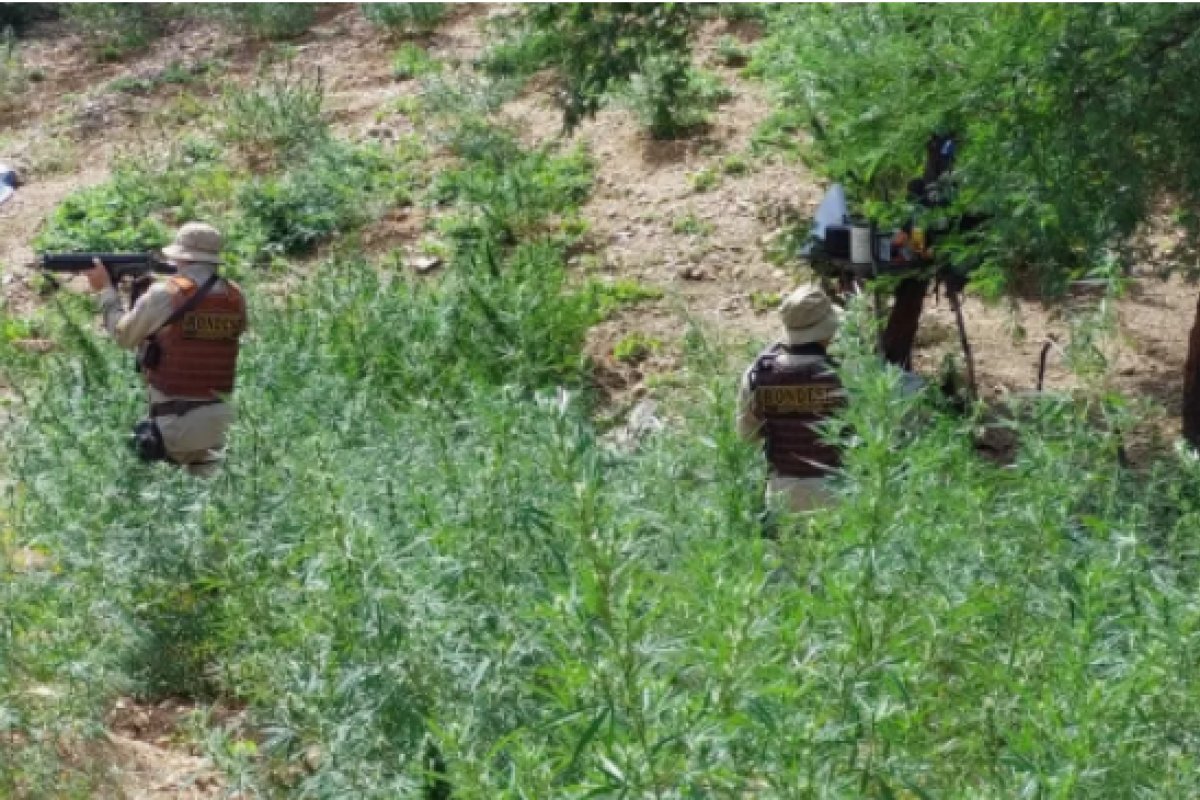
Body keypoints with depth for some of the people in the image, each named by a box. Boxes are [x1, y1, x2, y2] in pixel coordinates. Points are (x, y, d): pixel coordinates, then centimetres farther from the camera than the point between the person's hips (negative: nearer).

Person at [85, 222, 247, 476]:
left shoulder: (166, 294, -10)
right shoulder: (236, 298, 3)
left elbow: (124, 336, 3)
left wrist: (106, 290, 16)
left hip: (174, 420, -5)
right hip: (218, 416, 5)